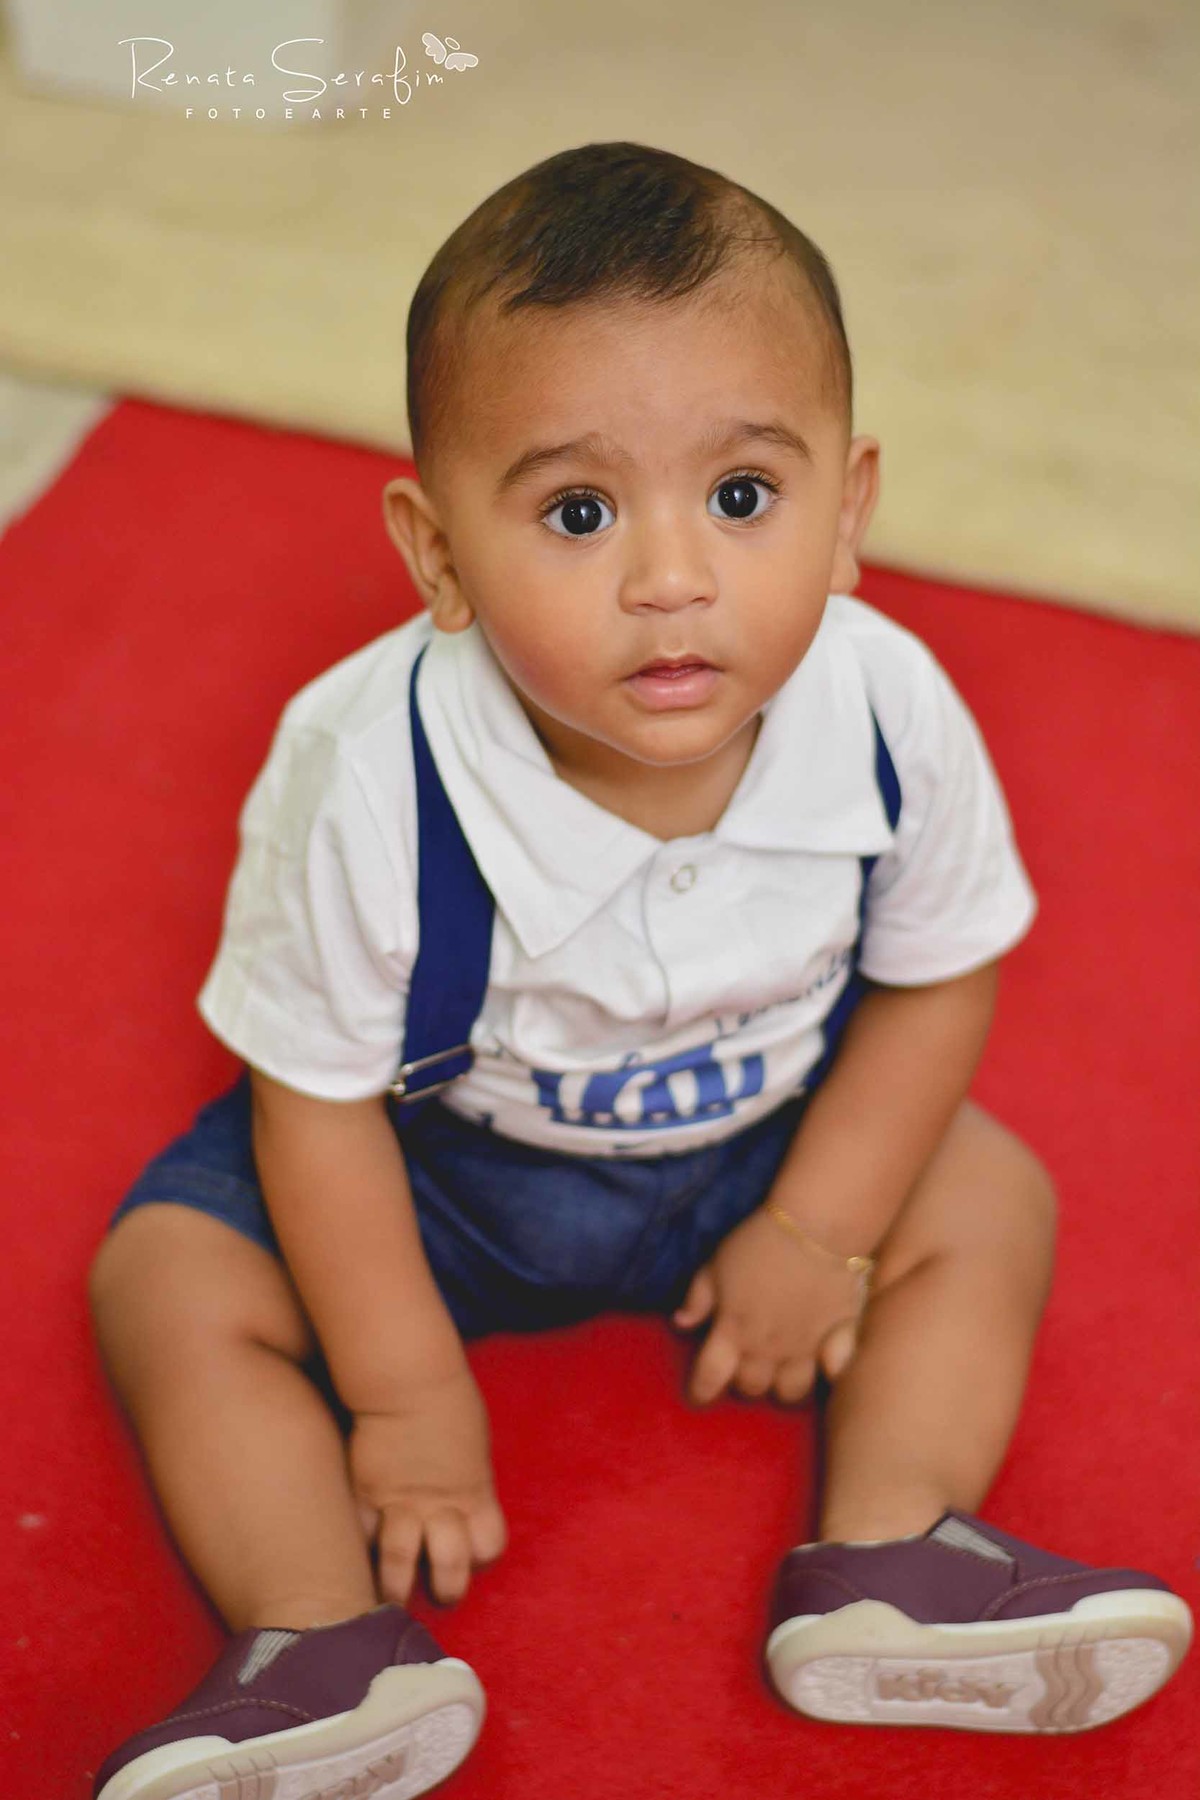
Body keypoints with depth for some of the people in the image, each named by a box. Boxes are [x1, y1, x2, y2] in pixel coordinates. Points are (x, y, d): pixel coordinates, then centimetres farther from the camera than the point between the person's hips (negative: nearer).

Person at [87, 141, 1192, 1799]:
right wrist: (406, 1393, -15)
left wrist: (818, 1236, -10)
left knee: (991, 1200, -8)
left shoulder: (894, 718, -28)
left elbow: (938, 976, -7)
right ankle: (330, 1645, -13)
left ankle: (886, 1560, -7)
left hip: (769, 1136, 2)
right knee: (170, 1276, -15)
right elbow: (316, 1097, -20)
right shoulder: (368, 777, -34)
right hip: (434, 1156, -1)